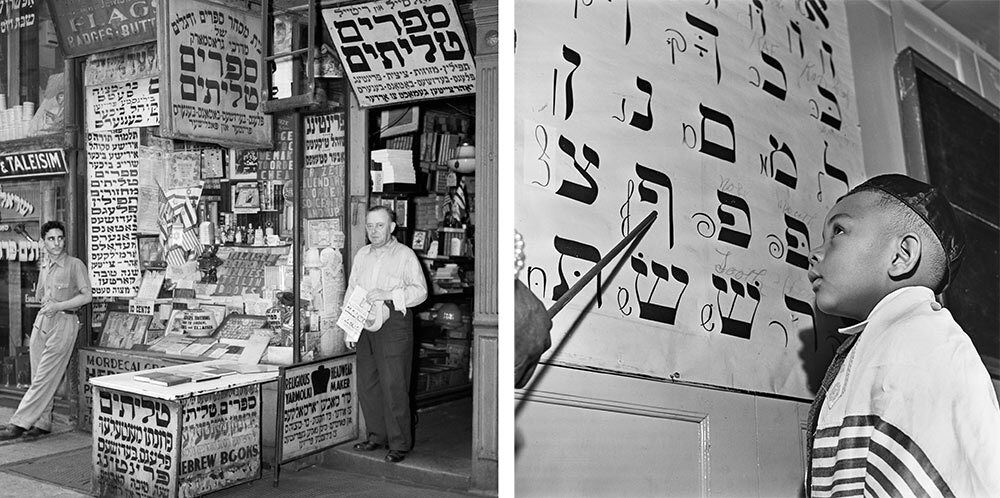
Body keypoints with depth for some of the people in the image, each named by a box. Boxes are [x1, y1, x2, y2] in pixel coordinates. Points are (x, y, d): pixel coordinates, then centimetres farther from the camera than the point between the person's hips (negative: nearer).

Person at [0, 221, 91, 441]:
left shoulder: (75, 265, -4)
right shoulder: (44, 267, 16)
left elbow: (86, 296, -11)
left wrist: (58, 306, -16)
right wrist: (47, 305, 10)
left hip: (63, 322, -7)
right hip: (41, 321, 7)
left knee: (45, 378, -8)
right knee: (39, 377, 6)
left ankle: (19, 424, -7)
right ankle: (43, 423, 12)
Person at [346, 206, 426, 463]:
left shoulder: (404, 255, -2)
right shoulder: (361, 255, 15)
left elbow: (420, 290, -9)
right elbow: (350, 292, 17)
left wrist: (389, 295, -20)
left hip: (393, 325, -6)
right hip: (365, 325, 6)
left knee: (394, 387, -5)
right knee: (367, 385, 10)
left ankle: (399, 444, 5)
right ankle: (376, 436, 24)